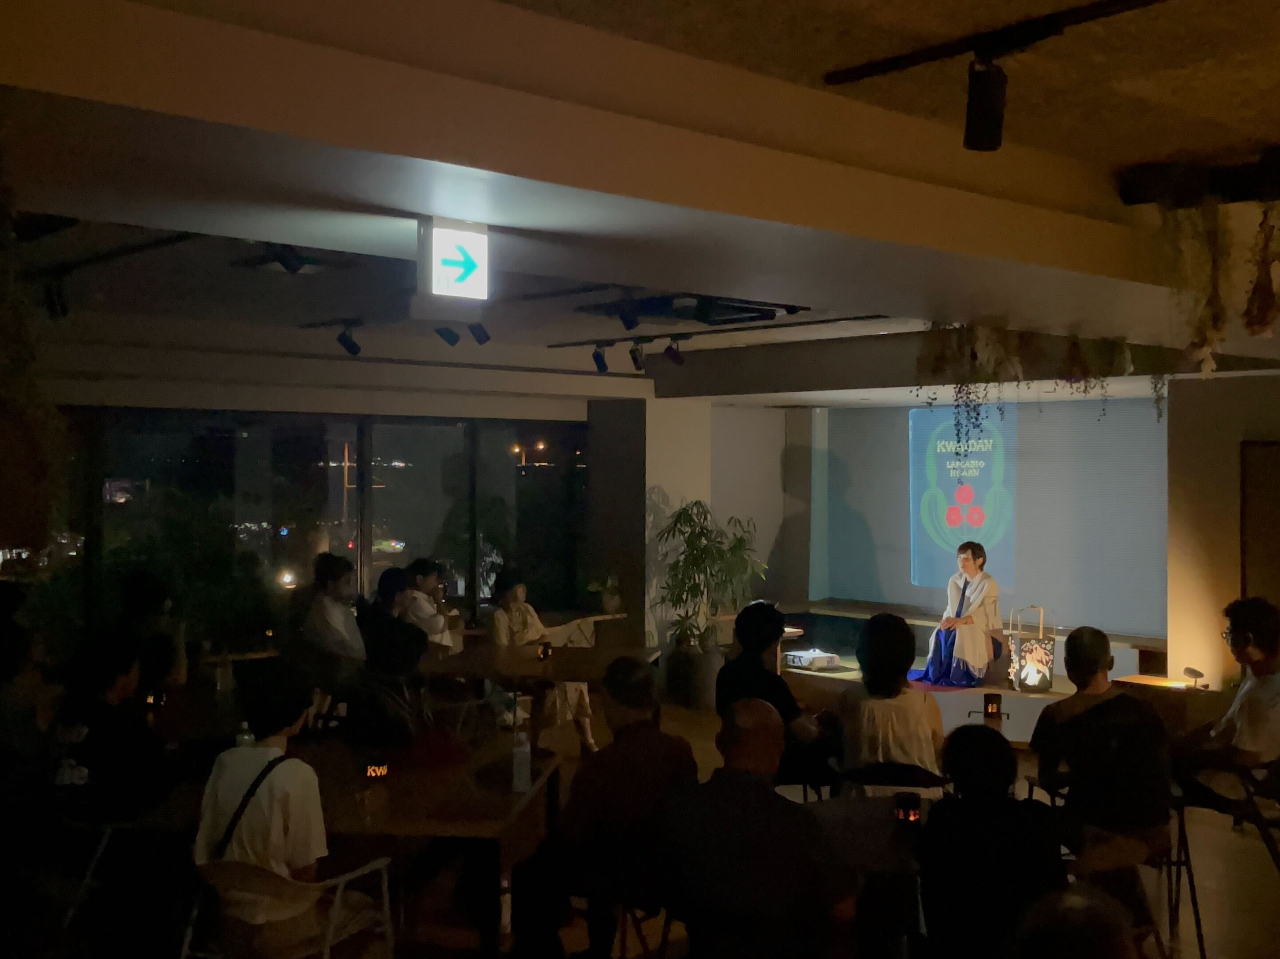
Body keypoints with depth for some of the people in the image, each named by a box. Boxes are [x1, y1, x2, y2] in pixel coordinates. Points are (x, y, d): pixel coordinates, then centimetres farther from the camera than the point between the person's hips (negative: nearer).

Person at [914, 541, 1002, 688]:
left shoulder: (989, 584, -10)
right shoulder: (955, 580, 8)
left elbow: (986, 616, -17)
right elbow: (951, 609, 11)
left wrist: (961, 620, -31)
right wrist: (948, 619, -14)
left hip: (982, 631, -5)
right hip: (958, 628, 5)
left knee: (959, 637, -35)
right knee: (940, 635, -26)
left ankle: (960, 676, -25)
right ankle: (938, 675, -21)